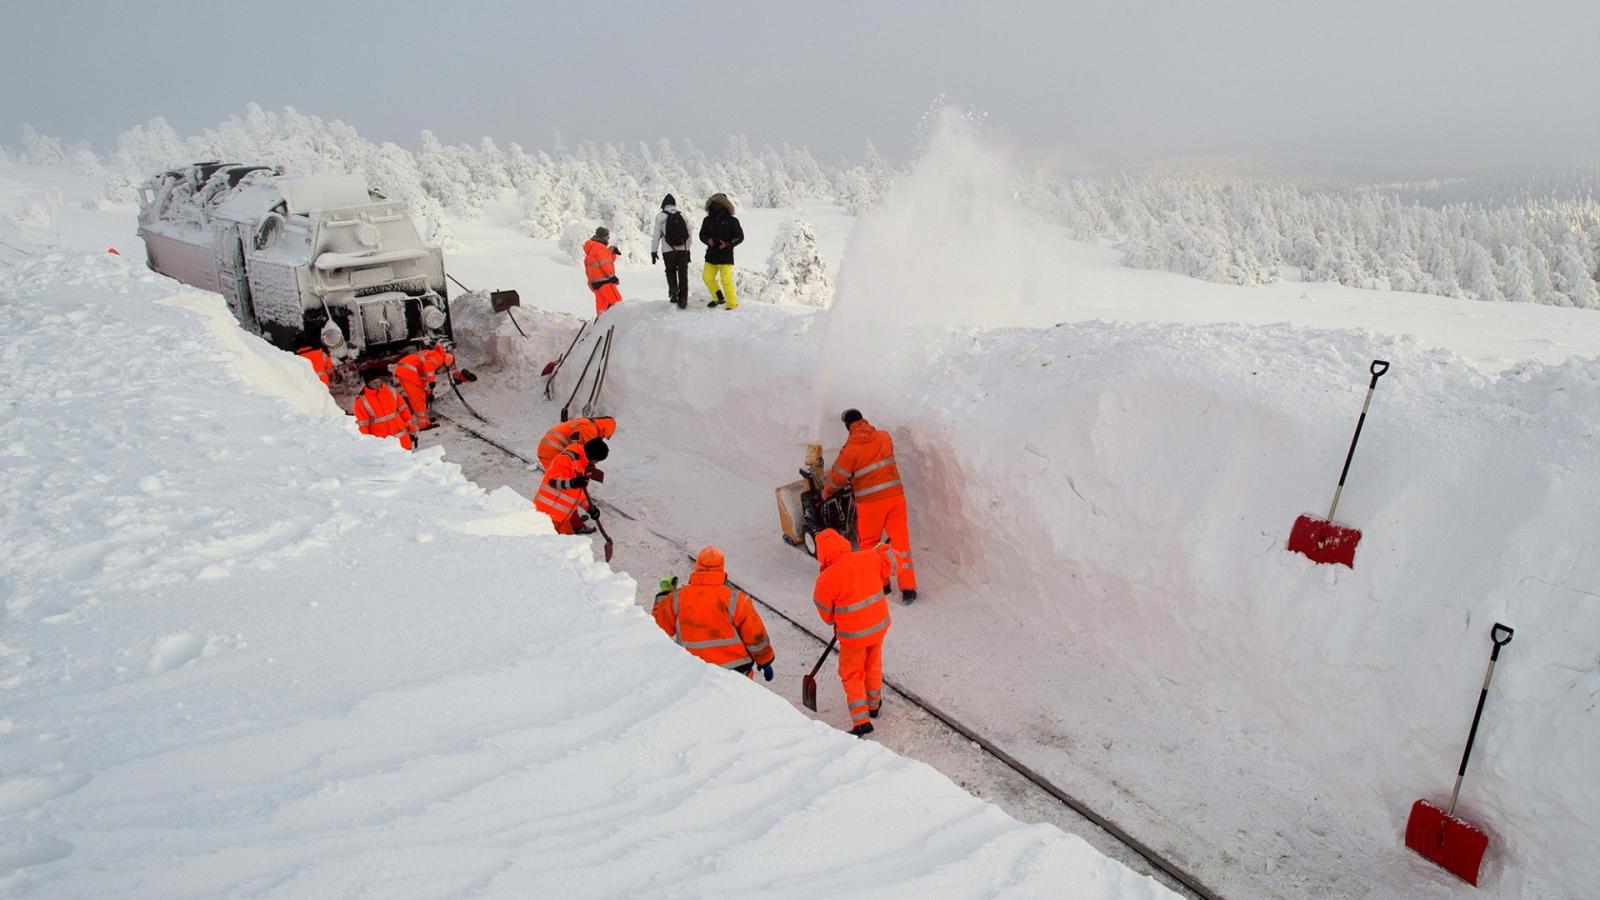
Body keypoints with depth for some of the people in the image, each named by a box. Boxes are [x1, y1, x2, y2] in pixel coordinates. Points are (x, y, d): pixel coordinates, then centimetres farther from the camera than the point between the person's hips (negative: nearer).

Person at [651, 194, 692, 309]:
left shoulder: (660, 216, -2)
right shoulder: (682, 216, 6)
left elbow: (656, 236, -3)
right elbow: (688, 234, 10)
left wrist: (653, 252, 3)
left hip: (668, 251, -2)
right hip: (683, 250, 2)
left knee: (671, 272, 16)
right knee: (683, 275, 8)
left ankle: (673, 290, -8)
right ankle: (683, 300, 8)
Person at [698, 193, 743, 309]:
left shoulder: (731, 221, -5)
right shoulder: (707, 220, 6)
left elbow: (740, 237, -3)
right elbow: (702, 234, 13)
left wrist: (728, 244, -18)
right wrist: (708, 240, -11)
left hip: (726, 255, -5)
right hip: (711, 255, 5)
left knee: (726, 281, -9)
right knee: (707, 278, 9)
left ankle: (732, 305, 2)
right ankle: (719, 298, 29)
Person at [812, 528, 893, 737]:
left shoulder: (827, 578, -23)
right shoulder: (868, 558, -12)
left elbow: (824, 610, -8)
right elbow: (890, 563, 10)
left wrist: (835, 622, 12)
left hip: (853, 634, -5)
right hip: (879, 625, 5)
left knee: (852, 675, 12)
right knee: (873, 666, 26)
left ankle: (861, 721, 6)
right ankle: (874, 705, 45)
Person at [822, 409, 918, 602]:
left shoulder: (851, 449, -12)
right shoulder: (884, 437, 2)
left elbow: (838, 477, -5)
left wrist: (826, 493, 15)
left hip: (871, 501, -4)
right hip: (895, 495, 4)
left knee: (868, 542, 16)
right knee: (900, 539, 6)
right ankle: (908, 588, 5)